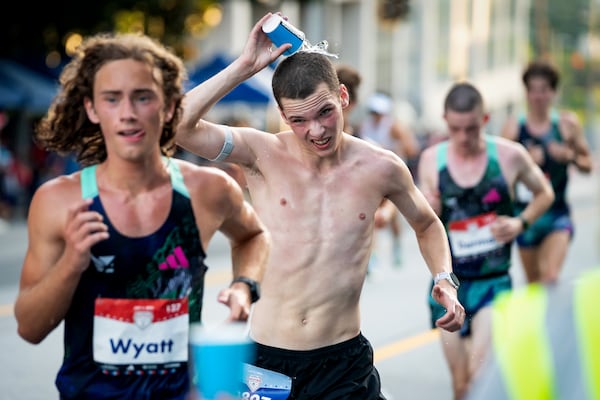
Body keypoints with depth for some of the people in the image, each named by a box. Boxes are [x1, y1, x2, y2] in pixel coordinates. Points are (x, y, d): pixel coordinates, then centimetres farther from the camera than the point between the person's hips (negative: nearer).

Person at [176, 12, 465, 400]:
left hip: (344, 363, 1)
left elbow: (427, 225, 18)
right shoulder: (263, 154, -7)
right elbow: (177, 125, -23)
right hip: (265, 357, -1)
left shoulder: (381, 168, -2)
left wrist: (445, 280, 1)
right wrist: (244, 66, -21)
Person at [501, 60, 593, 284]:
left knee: (551, 276, -19)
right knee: (533, 280, 13)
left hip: (557, 213, -1)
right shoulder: (513, 127, -3)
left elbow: (587, 165, 8)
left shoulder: (567, 124, 0)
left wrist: (570, 156, -13)